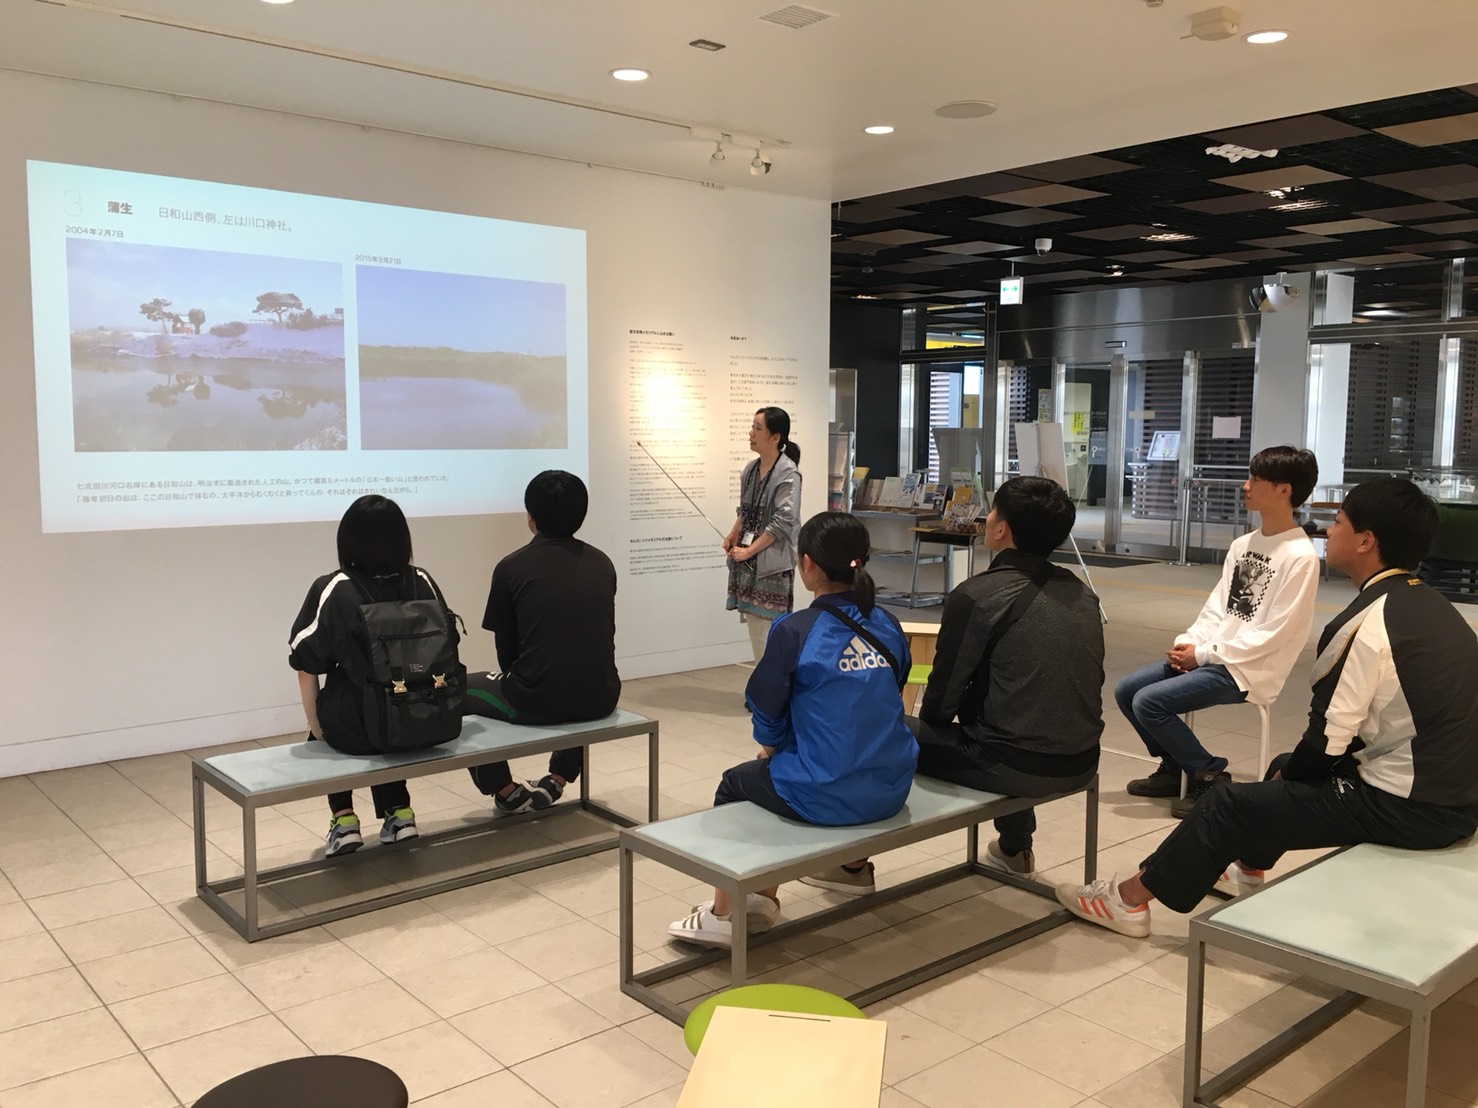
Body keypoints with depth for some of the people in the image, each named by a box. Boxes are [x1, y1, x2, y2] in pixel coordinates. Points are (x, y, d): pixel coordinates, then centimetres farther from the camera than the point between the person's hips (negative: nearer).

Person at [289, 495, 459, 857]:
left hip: (358, 730, -3)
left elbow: (306, 667, -6)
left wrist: (316, 728, 8)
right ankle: (399, 812, 28)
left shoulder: (332, 589, -10)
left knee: (330, 720, 32)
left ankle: (344, 821, 23)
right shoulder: (422, 582, -1)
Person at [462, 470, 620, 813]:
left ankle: (507, 792, 26)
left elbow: (506, 651, 4)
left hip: (536, 701, -4)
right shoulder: (602, 563, 7)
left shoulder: (512, 567, -5)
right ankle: (557, 780, 30)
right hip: (600, 699, 4)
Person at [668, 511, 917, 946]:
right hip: (891, 790, 6)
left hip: (825, 796, -6)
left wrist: (771, 746, 20)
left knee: (735, 783, 23)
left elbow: (766, 711, -5)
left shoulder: (795, 631, -15)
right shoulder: (888, 627, 2)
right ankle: (854, 866, 52)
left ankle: (724, 914, 27)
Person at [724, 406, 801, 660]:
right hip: (749, 562, 8)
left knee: (769, 628, -6)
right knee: (753, 622, 13)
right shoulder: (750, 470, 10)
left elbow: (784, 520, -17)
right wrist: (733, 535, 2)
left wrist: (749, 551, -15)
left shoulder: (788, 473, -12)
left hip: (772, 564, -7)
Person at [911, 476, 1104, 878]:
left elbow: (942, 695, -8)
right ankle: (1015, 848, 50)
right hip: (1080, 760, 7)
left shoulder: (977, 595, -14)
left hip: (1017, 766, -7)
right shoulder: (1080, 593, 6)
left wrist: (929, 721, 15)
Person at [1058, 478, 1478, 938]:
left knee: (1229, 804, 1)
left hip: (1406, 806, -9)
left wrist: (1290, 776, 4)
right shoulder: (1430, 605, 8)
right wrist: (1292, 768, 16)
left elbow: (1329, 737, -16)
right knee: (1288, 766, 27)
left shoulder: (1367, 623, -20)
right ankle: (1247, 869, 47)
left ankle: (1130, 899, 13)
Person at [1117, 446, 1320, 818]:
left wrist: (1203, 654, -15)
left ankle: (1208, 776, -2)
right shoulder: (1242, 545, 9)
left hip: (1247, 670, -8)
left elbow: (1272, 633, -18)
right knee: (1126, 690, 0)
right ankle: (1175, 767, 16)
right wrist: (1187, 643, -5)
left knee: (1148, 702, -21)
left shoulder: (1300, 557, -16)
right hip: (1209, 656, 8)